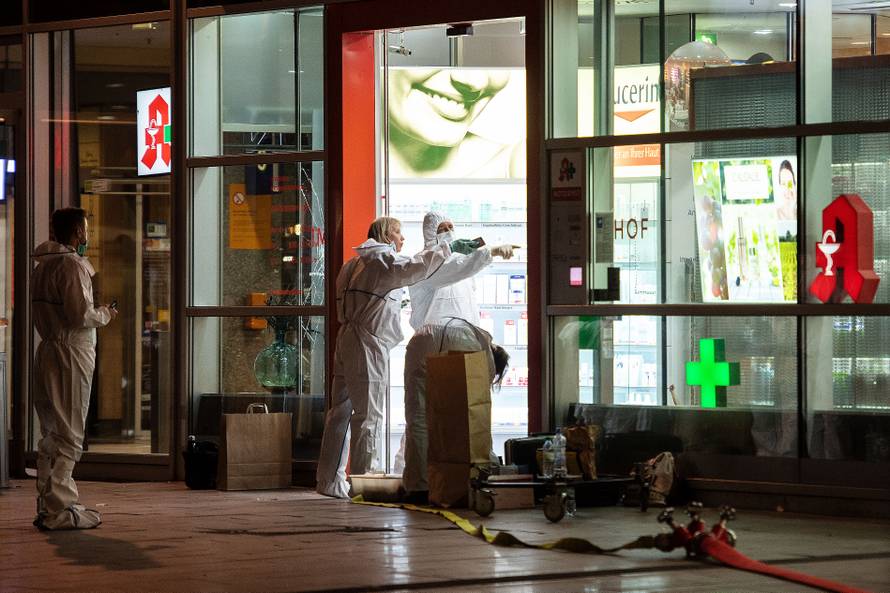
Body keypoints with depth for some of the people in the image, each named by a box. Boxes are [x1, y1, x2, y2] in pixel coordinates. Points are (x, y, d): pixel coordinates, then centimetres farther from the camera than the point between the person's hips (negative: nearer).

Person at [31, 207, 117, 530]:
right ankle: (58, 511, -8)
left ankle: (48, 506, 18)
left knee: (51, 434, 14)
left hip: (48, 353, 9)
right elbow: (81, 314, -20)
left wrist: (95, 314, 18)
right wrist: (104, 315, 0)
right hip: (70, 355, -9)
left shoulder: (42, 266, 16)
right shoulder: (72, 265, -13)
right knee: (69, 435, -7)